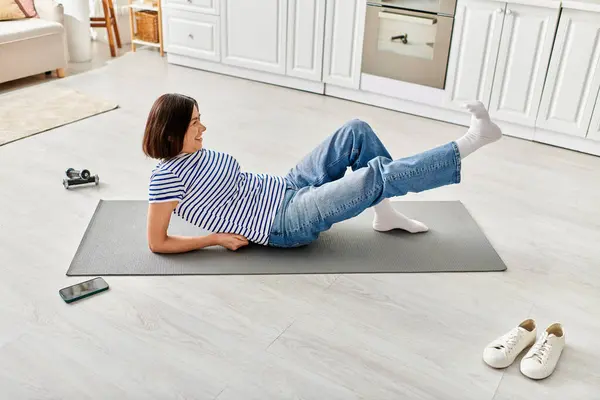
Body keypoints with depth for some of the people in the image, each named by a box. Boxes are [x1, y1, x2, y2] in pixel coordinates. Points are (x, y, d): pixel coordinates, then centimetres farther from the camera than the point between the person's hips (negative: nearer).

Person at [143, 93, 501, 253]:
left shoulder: (196, 154, 10)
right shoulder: (167, 177, -14)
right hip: (286, 223, -9)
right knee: (377, 176, -21)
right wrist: (216, 239, -14)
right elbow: (157, 243, -13)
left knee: (357, 132, -2)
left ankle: (385, 214, 6)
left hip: (287, 189, 9)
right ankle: (467, 145, -10)